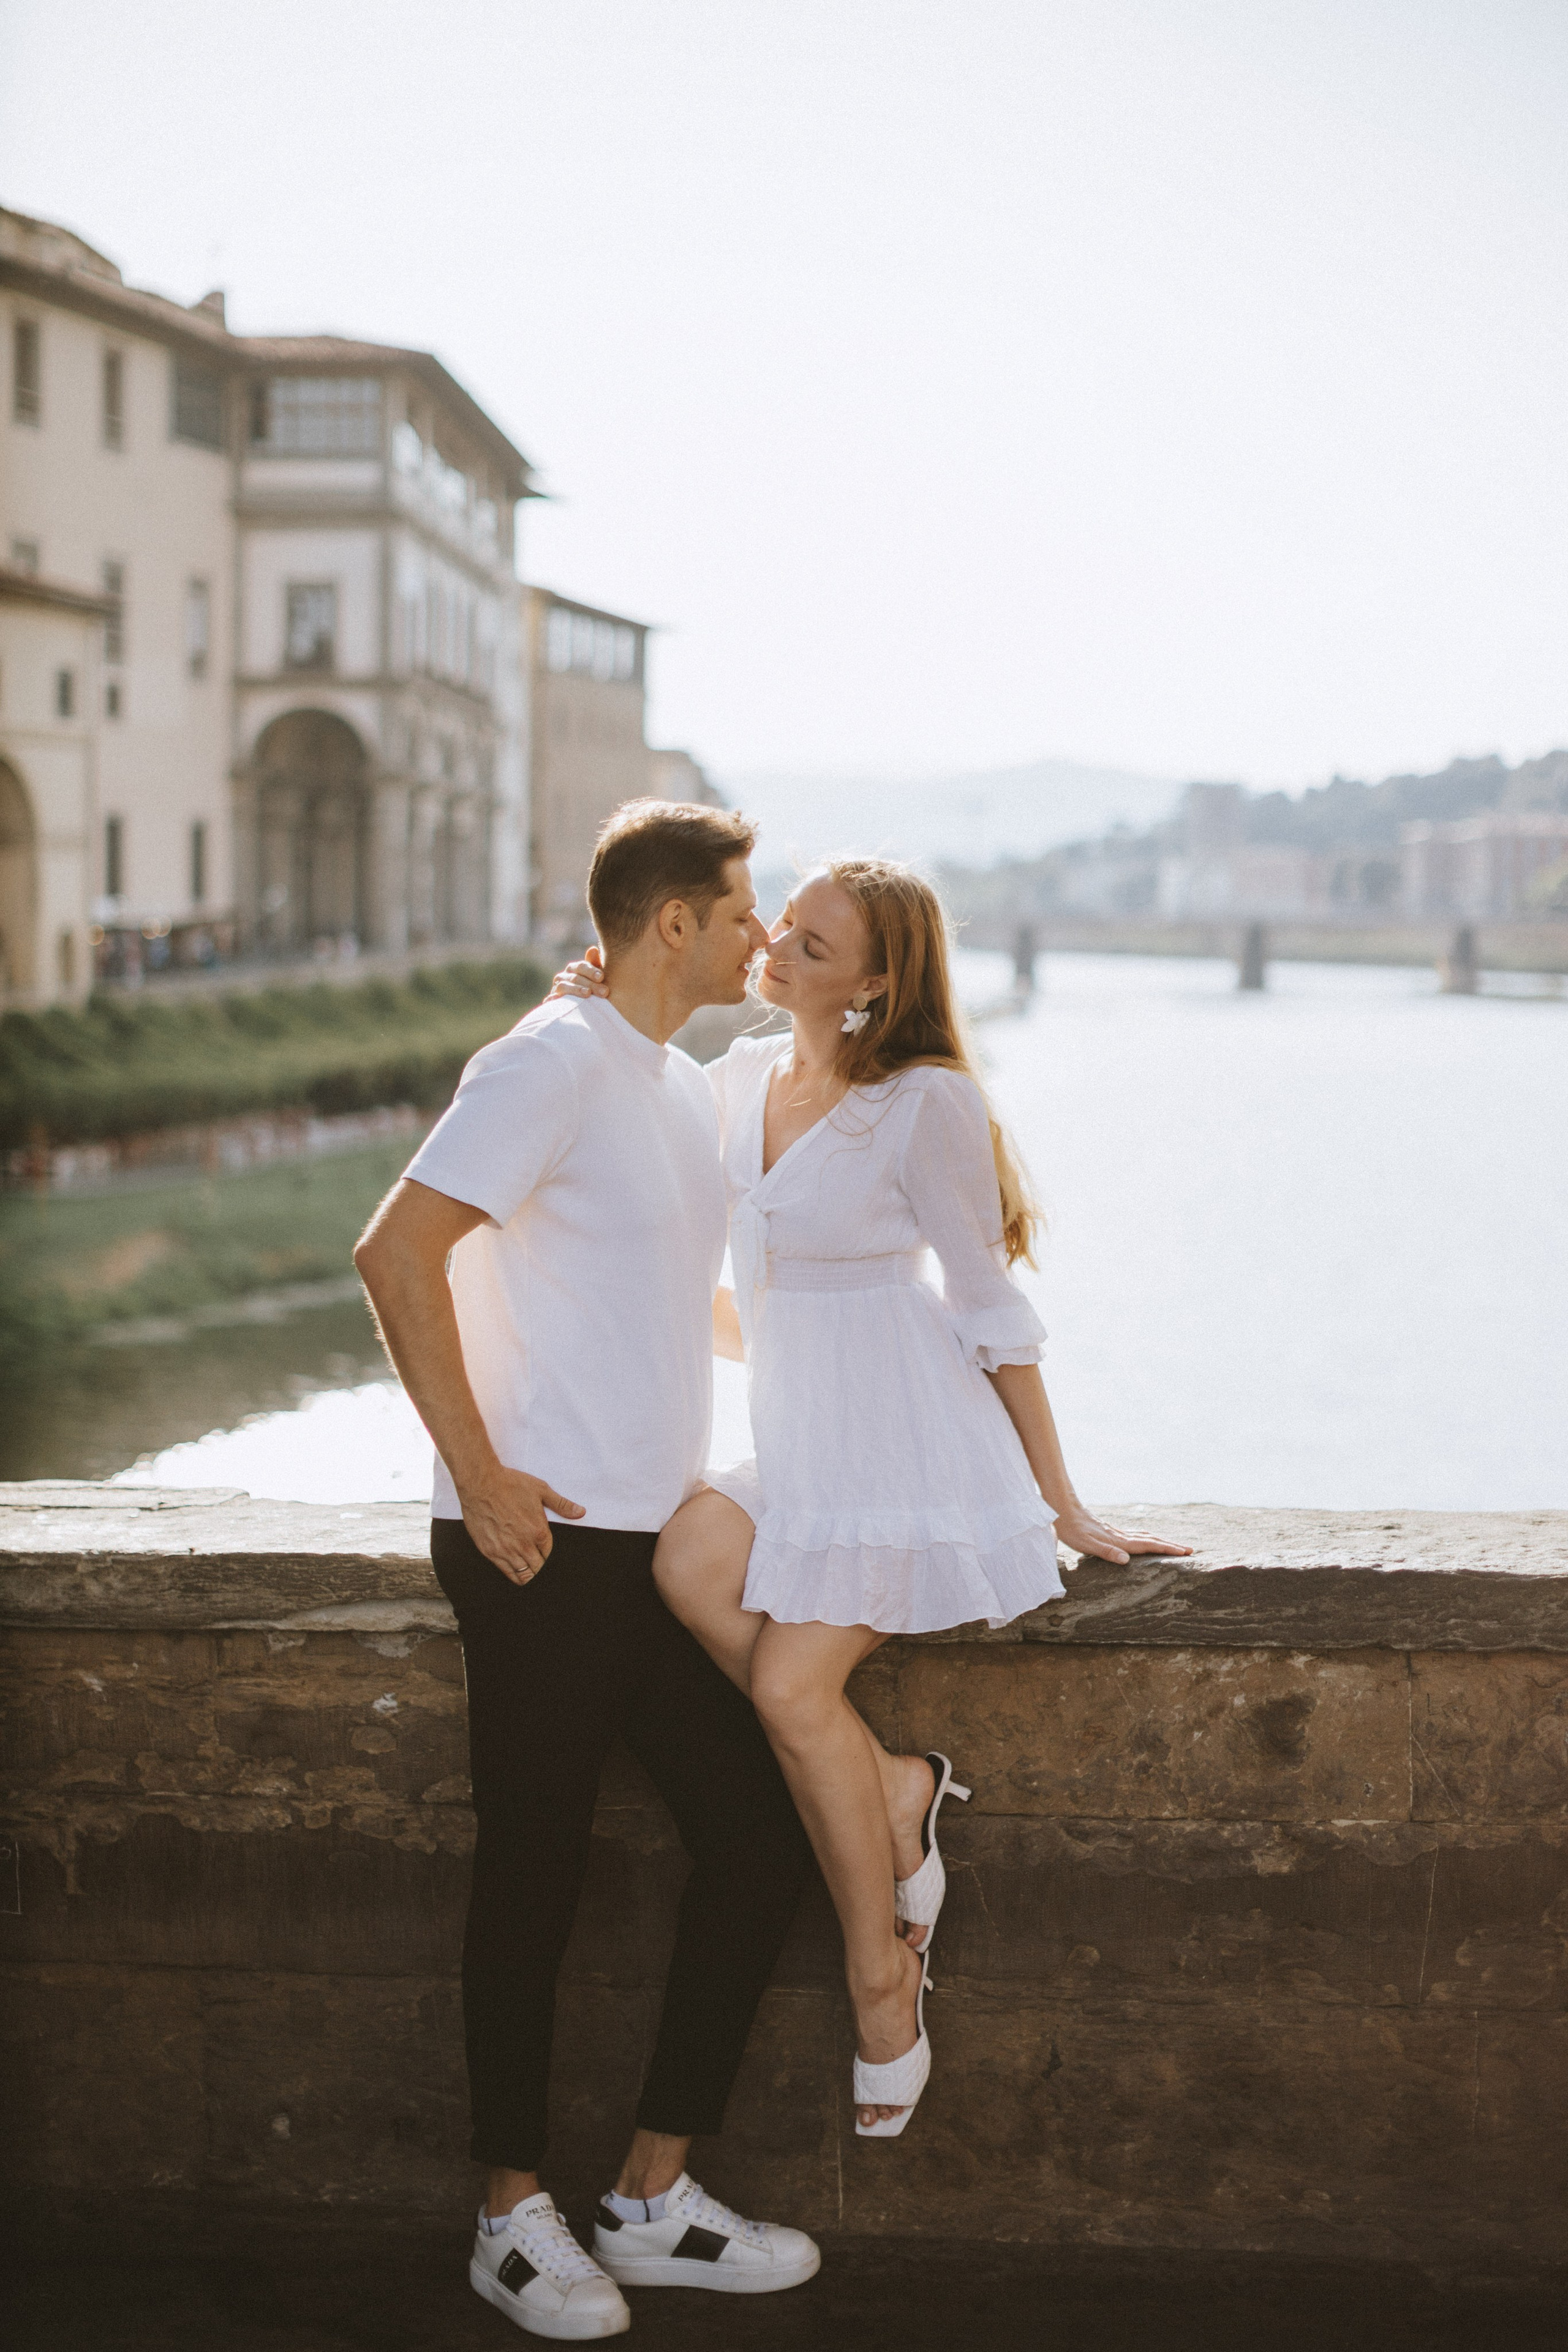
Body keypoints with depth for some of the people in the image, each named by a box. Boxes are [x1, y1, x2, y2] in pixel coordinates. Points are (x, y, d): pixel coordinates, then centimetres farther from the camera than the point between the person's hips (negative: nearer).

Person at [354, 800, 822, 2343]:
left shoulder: (682, 1089, 17)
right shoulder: (554, 1063, -11)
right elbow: (398, 1252, -19)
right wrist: (477, 1475, -19)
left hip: (655, 1540, 9)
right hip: (541, 1541, -9)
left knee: (758, 1839, 6)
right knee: (535, 1875, 1)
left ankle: (653, 2199, 17)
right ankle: (514, 2217, 15)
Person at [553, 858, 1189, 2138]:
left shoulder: (928, 1103, -10)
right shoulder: (740, 1076, 7)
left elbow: (993, 1309, -4)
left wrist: (1061, 1503, -1)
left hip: (902, 1431, -6)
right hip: (792, 1435, 6)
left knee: (794, 1682, -21)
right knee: (687, 1562, -26)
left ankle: (880, 1975, -4)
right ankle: (895, 1793, -10)